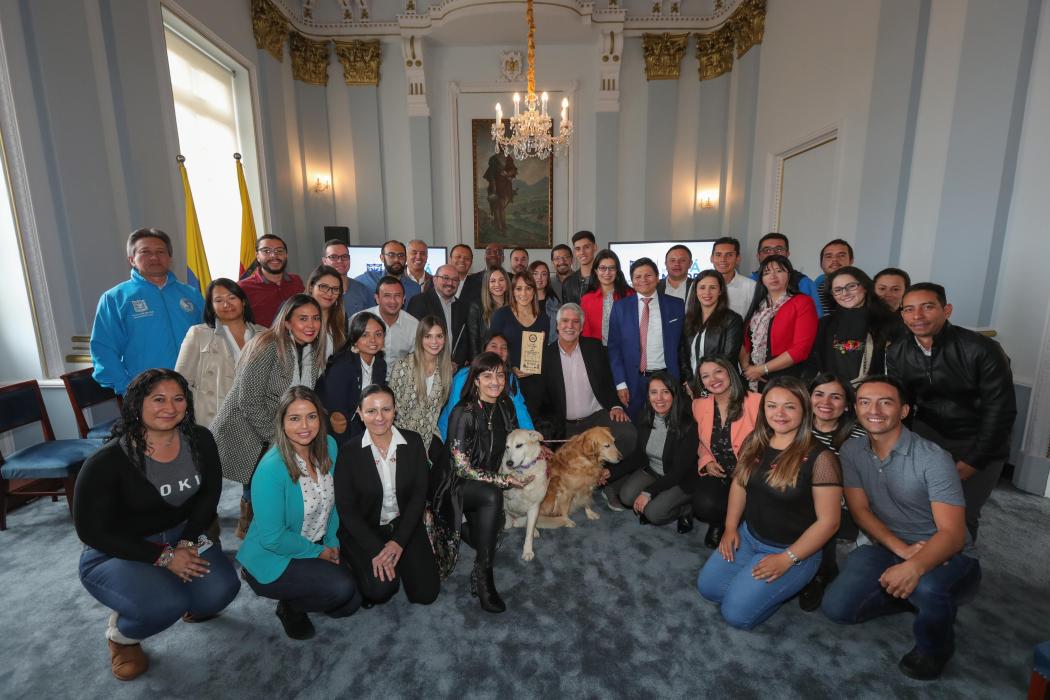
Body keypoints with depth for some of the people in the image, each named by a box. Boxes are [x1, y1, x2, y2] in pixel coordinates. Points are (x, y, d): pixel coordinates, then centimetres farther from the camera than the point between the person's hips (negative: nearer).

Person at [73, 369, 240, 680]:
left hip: (180, 536, 4)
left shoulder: (199, 439, -10)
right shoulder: (106, 461, -22)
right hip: (115, 553, -3)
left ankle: (191, 604, 20)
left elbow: (210, 492, 0)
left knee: (222, 588, -20)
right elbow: (92, 531, -16)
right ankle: (121, 635, 9)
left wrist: (187, 542, -13)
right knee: (165, 604, -30)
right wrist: (163, 557, -21)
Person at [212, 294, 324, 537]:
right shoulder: (268, 346, -20)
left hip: (280, 435, 6)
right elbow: (249, 401, -21)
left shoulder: (313, 351, 1)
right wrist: (276, 439, -17)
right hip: (244, 432, -6)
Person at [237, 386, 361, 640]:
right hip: (272, 558, -6)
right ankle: (290, 607, 7)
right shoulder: (271, 469, -28)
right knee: (341, 588, -24)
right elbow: (272, 538, -22)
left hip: (318, 548, 6)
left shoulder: (329, 446, -9)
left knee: (351, 603, -1)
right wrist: (318, 552, -12)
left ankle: (297, 600, 25)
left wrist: (332, 543, 0)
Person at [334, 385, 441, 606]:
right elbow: (346, 508, -10)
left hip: (405, 524, 2)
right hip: (363, 530, -2)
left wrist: (399, 541, -14)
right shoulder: (349, 452, -11)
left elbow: (419, 495, -6)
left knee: (426, 593, -6)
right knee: (381, 589, -22)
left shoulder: (413, 442, -7)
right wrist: (376, 549, -18)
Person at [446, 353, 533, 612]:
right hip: (460, 485, -6)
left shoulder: (505, 406, -1)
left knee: (490, 534, -14)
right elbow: (461, 467, -19)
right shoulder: (463, 413, -19)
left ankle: (465, 528, 20)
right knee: (493, 497, -34)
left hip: (489, 482, 6)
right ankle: (484, 574, -19)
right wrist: (504, 481, -20)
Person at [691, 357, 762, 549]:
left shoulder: (756, 401, -14)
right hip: (716, 474, 3)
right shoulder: (699, 405, 2)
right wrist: (707, 461, -1)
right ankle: (718, 522, 14)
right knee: (704, 506, -24)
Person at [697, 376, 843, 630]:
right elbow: (739, 484, 10)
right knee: (707, 587, -1)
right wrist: (730, 527, 1)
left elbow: (828, 521, -17)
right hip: (748, 536, 6)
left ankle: (788, 584, 11)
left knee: (736, 613, -10)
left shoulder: (819, 457, -20)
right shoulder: (754, 442, -2)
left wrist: (787, 559, -17)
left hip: (794, 549, -5)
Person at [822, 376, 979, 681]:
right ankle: (915, 596, 15)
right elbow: (860, 511, -4)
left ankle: (934, 648, -2)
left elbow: (952, 533, -25)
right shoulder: (851, 451, -5)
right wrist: (902, 549, -21)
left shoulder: (933, 459, -19)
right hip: (887, 548, 4)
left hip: (945, 556, -4)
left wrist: (914, 567, -45)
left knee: (927, 587, -39)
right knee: (837, 608, -13)